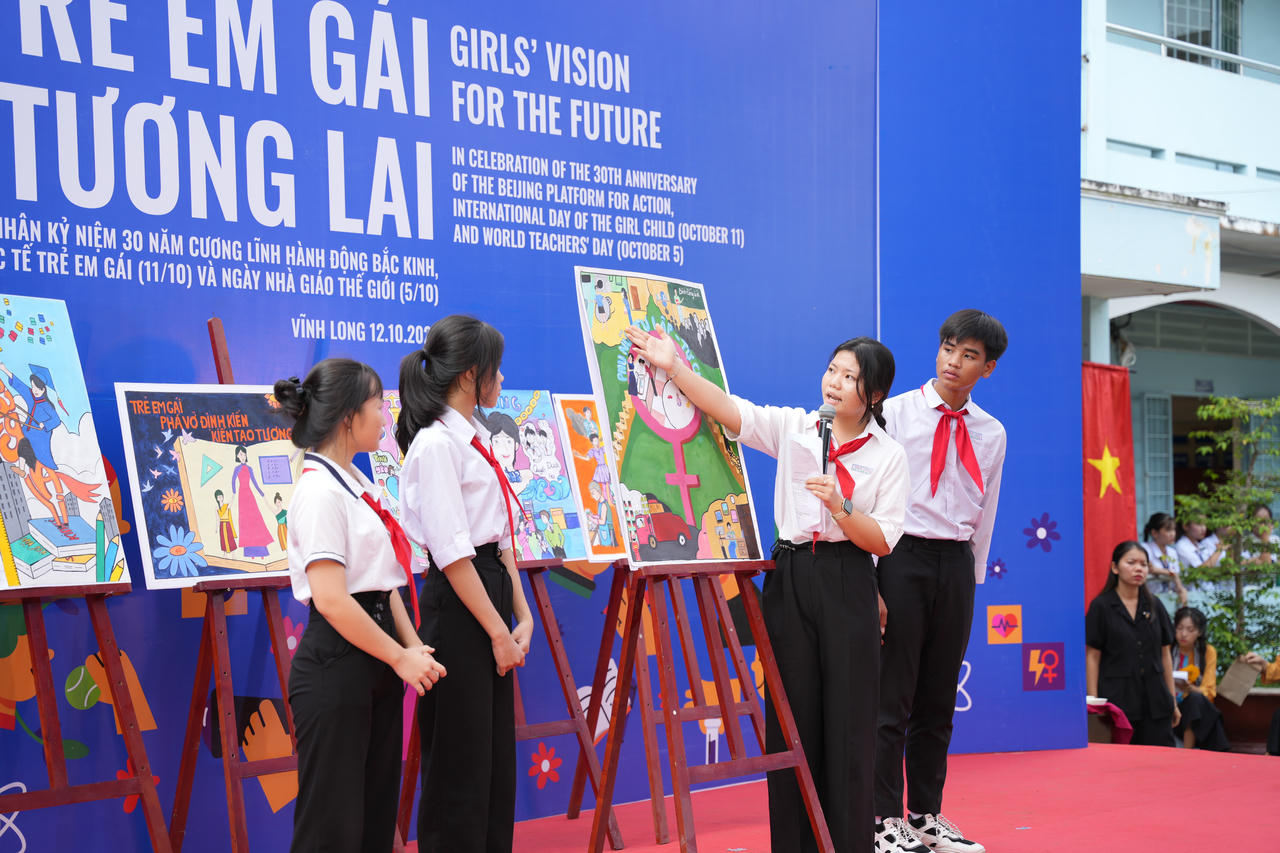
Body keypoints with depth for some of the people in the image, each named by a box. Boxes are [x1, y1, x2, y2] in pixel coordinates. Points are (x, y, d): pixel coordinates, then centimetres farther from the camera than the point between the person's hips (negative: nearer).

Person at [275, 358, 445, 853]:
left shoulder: (357, 486, 13)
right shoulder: (321, 491, -15)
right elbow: (331, 599, -22)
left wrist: (413, 646, 1)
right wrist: (400, 658, -14)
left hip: (374, 669, 9)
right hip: (335, 665, -9)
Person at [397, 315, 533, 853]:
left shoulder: (477, 440, 14)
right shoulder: (435, 445, -15)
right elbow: (452, 552, -18)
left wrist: (521, 617, 6)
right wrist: (498, 632, -15)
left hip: (489, 596, 10)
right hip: (457, 610, -9)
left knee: (497, 755, 14)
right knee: (460, 766, -2)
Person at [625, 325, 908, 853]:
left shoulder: (888, 456, 1)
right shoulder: (794, 428, 5)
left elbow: (883, 541, -2)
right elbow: (731, 412, -9)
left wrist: (839, 507, -19)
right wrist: (674, 367, -19)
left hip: (846, 588, -2)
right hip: (790, 578, 2)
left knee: (846, 721, 0)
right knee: (791, 716, 4)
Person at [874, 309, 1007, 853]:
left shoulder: (992, 434, 11)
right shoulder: (896, 413, -1)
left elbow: (984, 515, 16)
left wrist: (974, 578, 12)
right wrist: (869, 581, -9)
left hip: (956, 564, 4)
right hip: (902, 557, -4)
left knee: (939, 699, 10)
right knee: (891, 696, -4)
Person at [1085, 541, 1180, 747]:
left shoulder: (1154, 605, 10)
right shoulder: (1101, 606, -2)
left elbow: (1165, 654, 14)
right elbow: (1092, 657, -2)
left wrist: (1172, 700, 12)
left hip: (1156, 702, 4)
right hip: (1117, 699, -4)